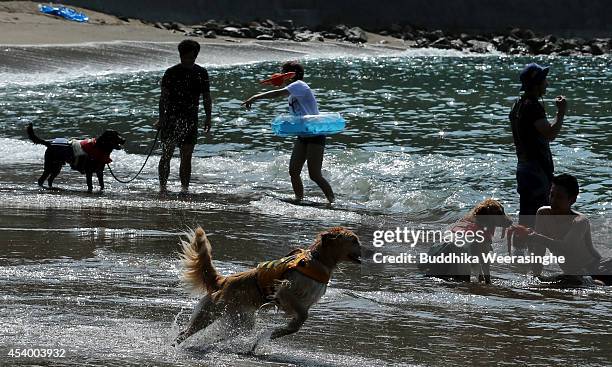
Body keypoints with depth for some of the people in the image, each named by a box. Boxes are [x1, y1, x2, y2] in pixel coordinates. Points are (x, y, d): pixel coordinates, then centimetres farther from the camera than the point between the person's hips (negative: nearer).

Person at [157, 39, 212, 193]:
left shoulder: (201, 73, 7)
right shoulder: (171, 73, -1)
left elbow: (206, 97, 11)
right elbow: (163, 97, 0)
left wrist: (208, 118, 2)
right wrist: (161, 119, -7)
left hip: (190, 120, 2)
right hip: (171, 118, -2)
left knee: (186, 157, 1)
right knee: (166, 154, -3)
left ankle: (185, 188, 5)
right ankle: (162, 187, 2)